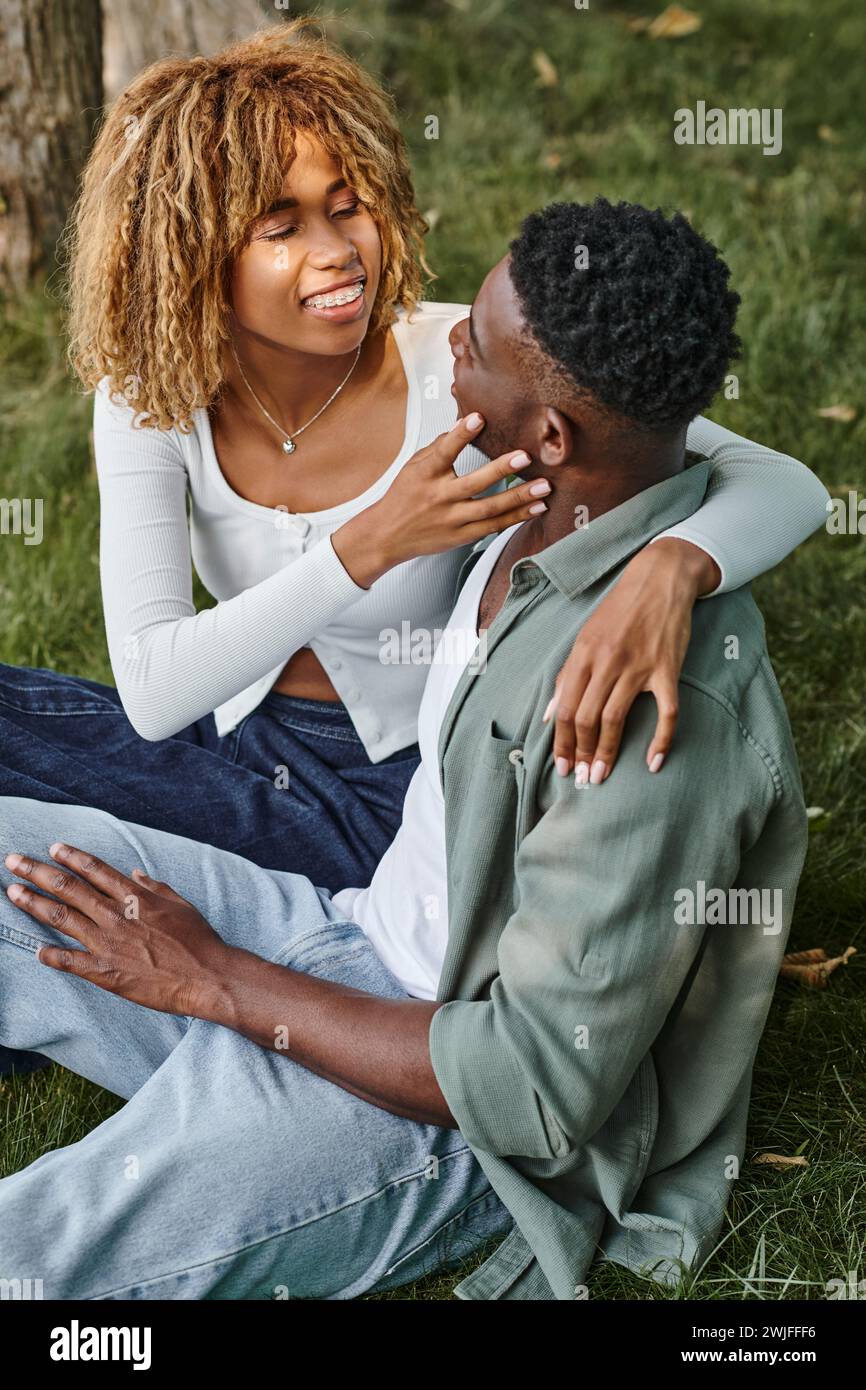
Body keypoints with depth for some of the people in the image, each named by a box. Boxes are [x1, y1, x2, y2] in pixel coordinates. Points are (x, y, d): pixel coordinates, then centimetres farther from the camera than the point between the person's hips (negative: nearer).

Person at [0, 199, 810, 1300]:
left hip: (454, 1121, -9)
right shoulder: (547, 518, -3)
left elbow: (541, 1091, -26)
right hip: (365, 934, 9)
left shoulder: (662, 702, -31)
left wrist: (219, 981, -19)